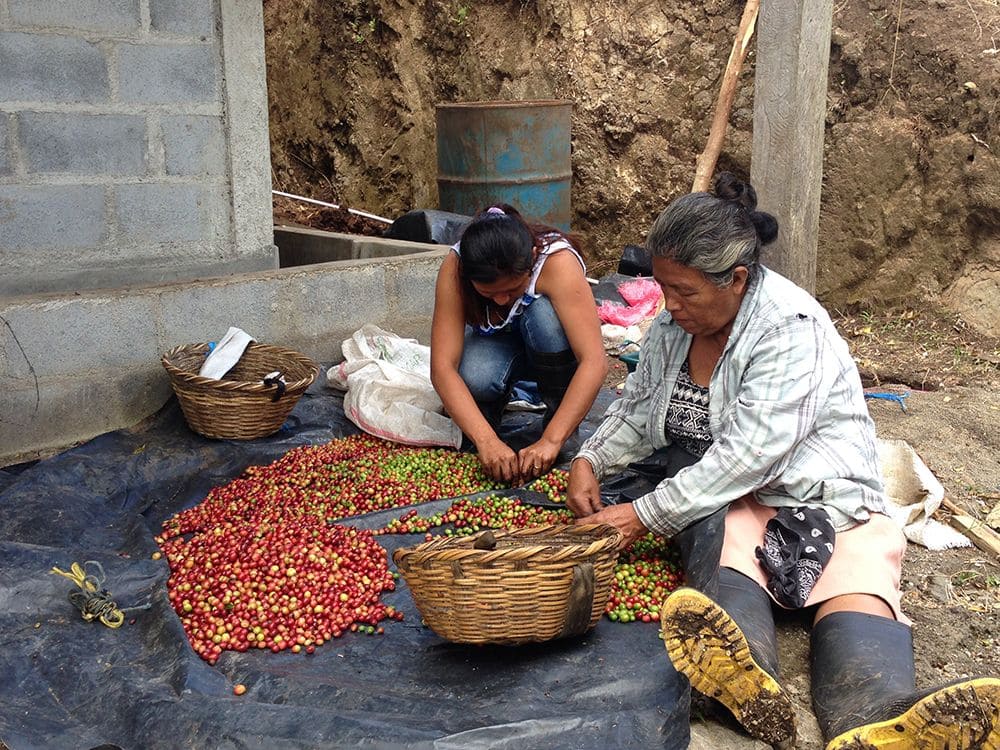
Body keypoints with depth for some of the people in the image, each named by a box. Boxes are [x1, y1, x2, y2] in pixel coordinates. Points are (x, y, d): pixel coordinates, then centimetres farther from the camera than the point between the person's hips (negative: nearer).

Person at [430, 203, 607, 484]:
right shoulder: (454, 269, -30)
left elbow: (594, 361, -41)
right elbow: (442, 367, -34)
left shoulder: (558, 261, -35)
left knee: (543, 313, -35)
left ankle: (558, 414, -12)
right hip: (496, 344, 1)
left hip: (552, 349, 0)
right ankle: (491, 407, 3)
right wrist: (486, 440, -46)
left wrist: (551, 440, -46)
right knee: (475, 379, -34)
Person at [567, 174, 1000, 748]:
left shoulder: (791, 328, -18)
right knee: (727, 536, -33)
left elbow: (746, 459, -25)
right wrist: (591, 460, -2)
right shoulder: (676, 321, 6)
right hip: (712, 494, 3)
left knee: (856, 571, -34)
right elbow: (636, 410, 18)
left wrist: (645, 515, -23)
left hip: (817, 496, -3)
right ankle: (746, 678, -63)